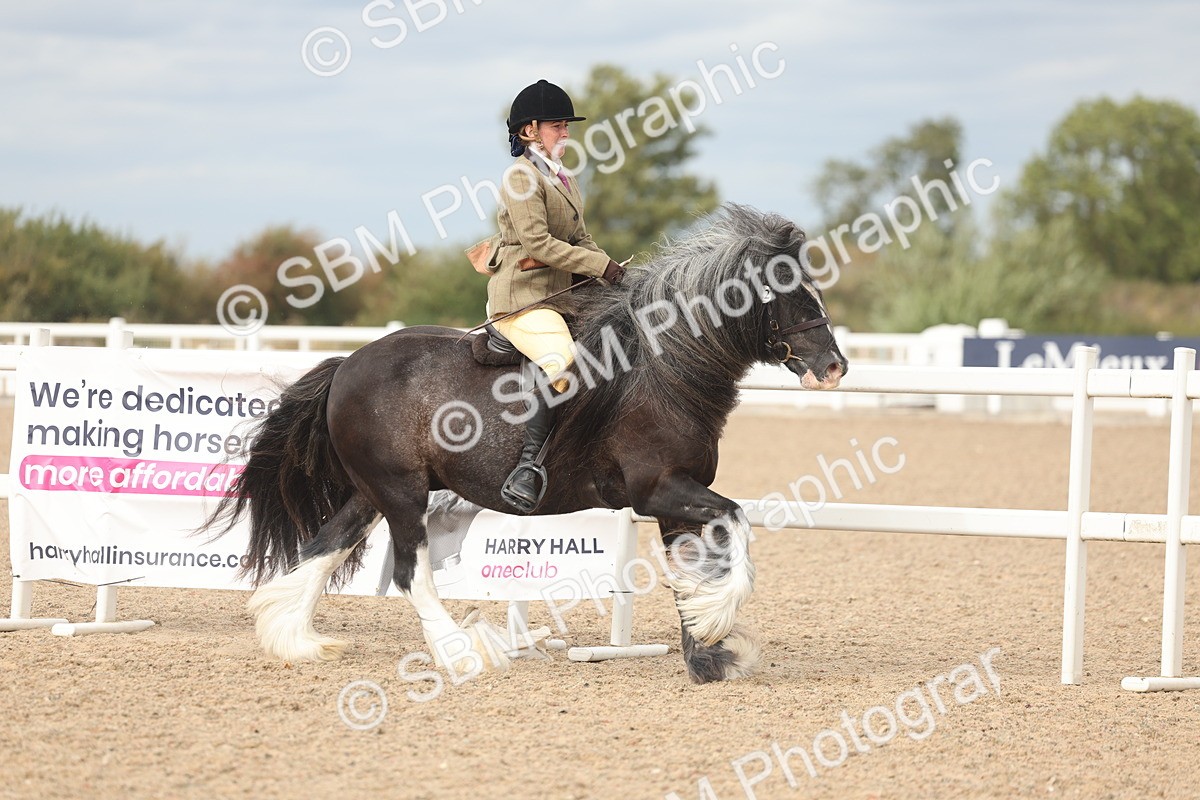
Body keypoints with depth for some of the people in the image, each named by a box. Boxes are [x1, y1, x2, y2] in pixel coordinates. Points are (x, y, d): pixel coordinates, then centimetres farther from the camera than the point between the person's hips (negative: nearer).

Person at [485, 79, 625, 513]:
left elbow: (580, 240, 23)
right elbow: (538, 243, -17)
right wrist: (601, 265, -17)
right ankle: (528, 468, -41)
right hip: (523, 294, -10)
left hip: (560, 294, 10)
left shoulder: (565, 180, 21)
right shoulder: (522, 177, -7)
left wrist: (612, 277, 4)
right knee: (560, 361, -32)